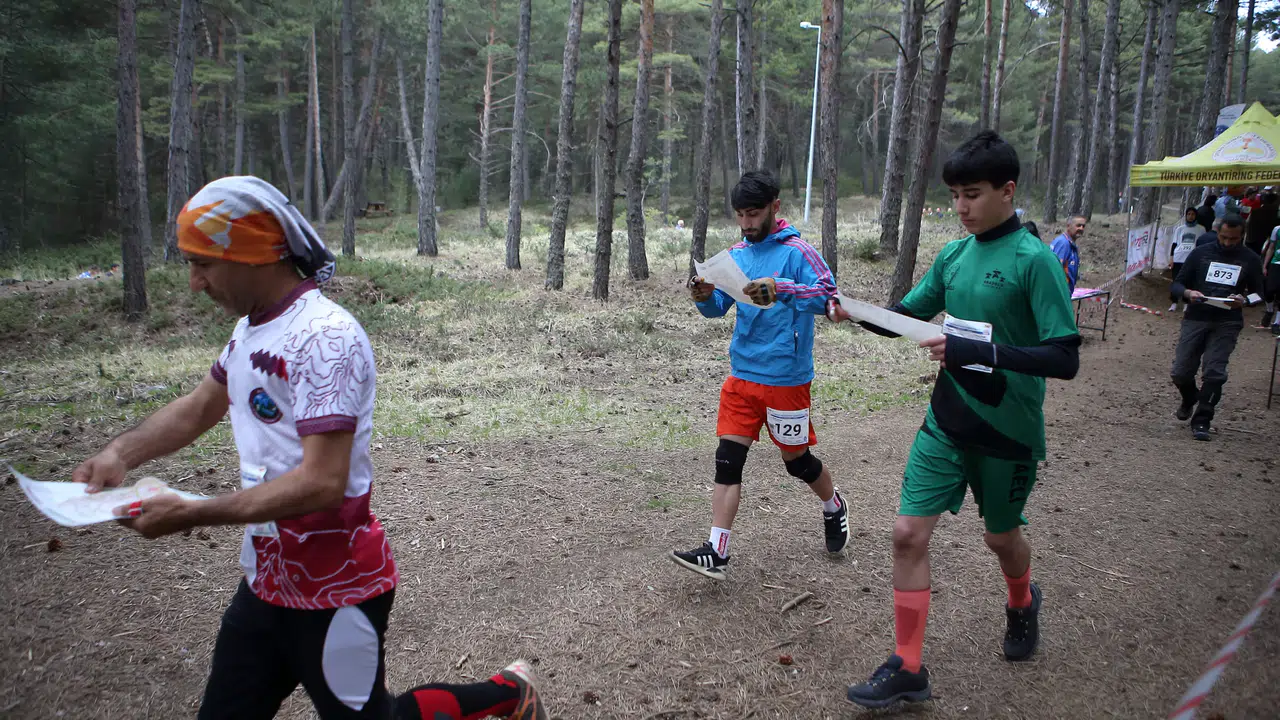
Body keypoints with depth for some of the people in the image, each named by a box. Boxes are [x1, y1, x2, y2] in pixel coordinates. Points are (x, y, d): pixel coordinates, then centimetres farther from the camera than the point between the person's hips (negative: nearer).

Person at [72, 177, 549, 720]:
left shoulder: (323, 337, -24)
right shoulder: (251, 329, 6)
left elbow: (320, 484, -29)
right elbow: (195, 410, 17)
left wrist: (190, 515, -25)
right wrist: (122, 453, -1)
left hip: (333, 593, -9)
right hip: (265, 579, 9)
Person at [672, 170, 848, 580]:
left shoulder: (796, 252, -10)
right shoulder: (736, 254, 8)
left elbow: (828, 294, -21)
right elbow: (718, 308, 11)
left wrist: (781, 288, -35)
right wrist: (705, 297, -12)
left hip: (785, 379, -5)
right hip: (742, 375, 5)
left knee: (796, 459, 11)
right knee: (728, 460, -1)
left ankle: (833, 507, 42)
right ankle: (717, 552, 1)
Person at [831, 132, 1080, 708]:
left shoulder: (1034, 260, -16)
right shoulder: (953, 255, 2)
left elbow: (1065, 358, -22)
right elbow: (905, 316, 11)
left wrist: (981, 352, -33)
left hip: (1008, 431, -4)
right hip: (947, 422, 4)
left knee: (1001, 535, 17)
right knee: (909, 533, -3)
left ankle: (1022, 603, 53)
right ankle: (907, 669, 10)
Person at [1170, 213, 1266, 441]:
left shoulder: (1250, 260, 7)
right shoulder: (1201, 253, 7)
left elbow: (1257, 294, 12)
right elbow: (1176, 286, 8)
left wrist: (1243, 300, -12)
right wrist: (1188, 293, -16)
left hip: (1227, 323, -1)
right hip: (1196, 319, 1)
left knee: (1214, 372, -11)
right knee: (1180, 372, -2)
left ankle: (1201, 421, 1)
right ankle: (1190, 399, 31)